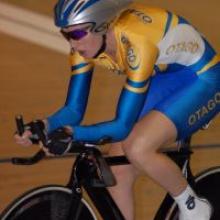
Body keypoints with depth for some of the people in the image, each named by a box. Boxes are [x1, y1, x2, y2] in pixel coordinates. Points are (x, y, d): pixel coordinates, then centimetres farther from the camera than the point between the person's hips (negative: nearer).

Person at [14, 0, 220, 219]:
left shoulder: (136, 42, -36)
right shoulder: (85, 43, -15)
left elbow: (123, 125, -34)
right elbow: (73, 109, -10)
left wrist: (73, 134, -46)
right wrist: (45, 126, -31)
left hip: (200, 80, -7)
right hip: (162, 80, 8)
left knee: (137, 148, -29)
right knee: (117, 172, -6)